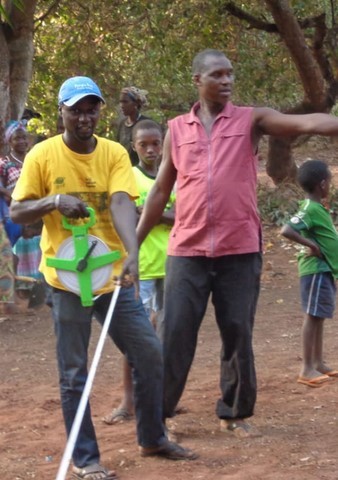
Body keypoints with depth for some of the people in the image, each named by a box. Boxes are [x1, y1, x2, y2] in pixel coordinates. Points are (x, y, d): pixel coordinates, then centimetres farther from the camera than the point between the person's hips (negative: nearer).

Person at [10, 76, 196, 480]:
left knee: (150, 355, 7)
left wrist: (131, 253, -33)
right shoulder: (42, 155, -5)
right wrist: (53, 200, -22)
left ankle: (152, 438, 25)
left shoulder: (114, 154, -2)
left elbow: (121, 203, -17)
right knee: (74, 373, 3)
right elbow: (17, 212, -1)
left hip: (113, 275, 3)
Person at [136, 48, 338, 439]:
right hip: (187, 250, 1)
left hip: (240, 249, -1)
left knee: (238, 334, 6)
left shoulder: (251, 120, 3)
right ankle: (157, 413, 11)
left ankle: (235, 413, 18)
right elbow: (160, 191, 15)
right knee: (175, 333, 1)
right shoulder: (177, 129, 9)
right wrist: (134, 241, 15)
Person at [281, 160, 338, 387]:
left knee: (319, 317, 14)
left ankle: (318, 363, 21)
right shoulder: (310, 209, -19)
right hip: (317, 270, -10)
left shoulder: (318, 207, 10)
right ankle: (307, 369, -5)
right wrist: (311, 245, -22)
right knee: (313, 317, -7)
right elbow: (287, 231, -29)